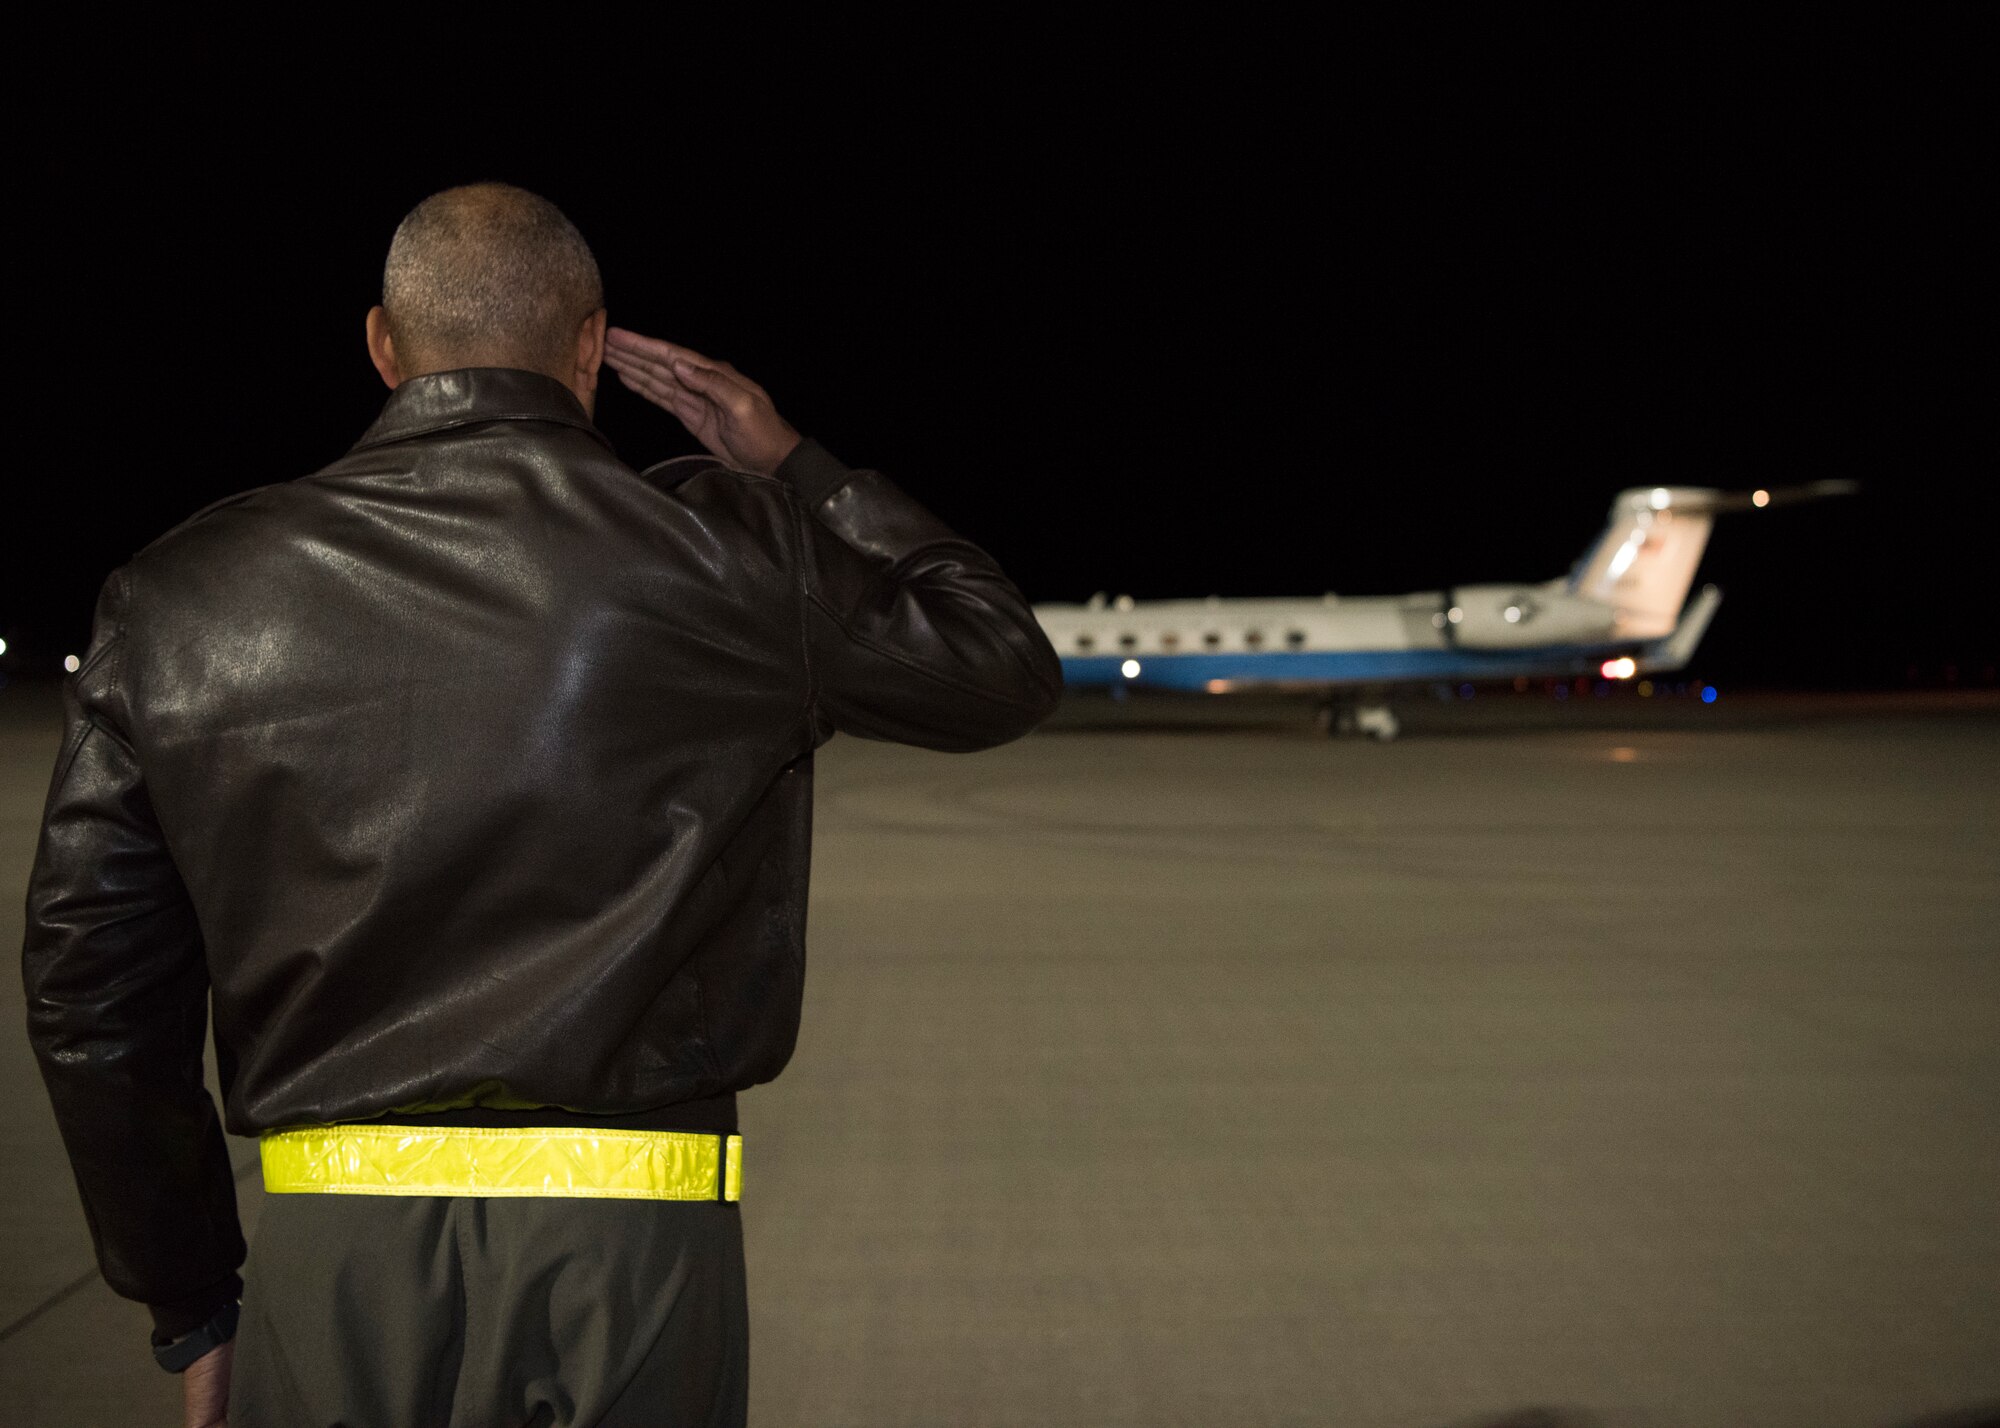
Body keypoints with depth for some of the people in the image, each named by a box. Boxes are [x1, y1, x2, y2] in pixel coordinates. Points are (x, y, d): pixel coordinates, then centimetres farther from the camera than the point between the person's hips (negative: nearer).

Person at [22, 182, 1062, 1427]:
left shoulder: (181, 598, 4)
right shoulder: (720, 559, -5)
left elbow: (91, 991, 5)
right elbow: (1006, 664, 10)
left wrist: (192, 1300, 15)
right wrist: (796, 470, 15)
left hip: (329, 1270, 2)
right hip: (632, 1251, -2)